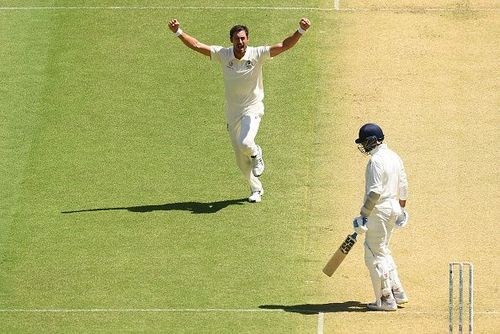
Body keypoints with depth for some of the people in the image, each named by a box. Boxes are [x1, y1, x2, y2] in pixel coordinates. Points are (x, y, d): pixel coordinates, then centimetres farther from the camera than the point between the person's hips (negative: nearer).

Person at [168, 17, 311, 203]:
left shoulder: (257, 54, -14)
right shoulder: (223, 54, -8)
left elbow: (284, 45, -21)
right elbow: (196, 45, -7)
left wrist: (301, 31, -35)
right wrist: (178, 32, -17)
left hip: (252, 110, -4)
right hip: (232, 113, 4)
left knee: (245, 143, -30)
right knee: (241, 159, 10)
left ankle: (256, 154, 8)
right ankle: (256, 189, 33)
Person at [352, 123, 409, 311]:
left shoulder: (376, 161, -18)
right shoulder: (394, 157, 11)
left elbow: (375, 192, -24)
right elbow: (403, 186, 17)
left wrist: (364, 215, -21)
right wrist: (401, 208, 27)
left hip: (379, 209, -10)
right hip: (394, 207, 10)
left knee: (374, 255, -3)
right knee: (382, 251, 22)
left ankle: (386, 300, -2)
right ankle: (397, 292, 21)